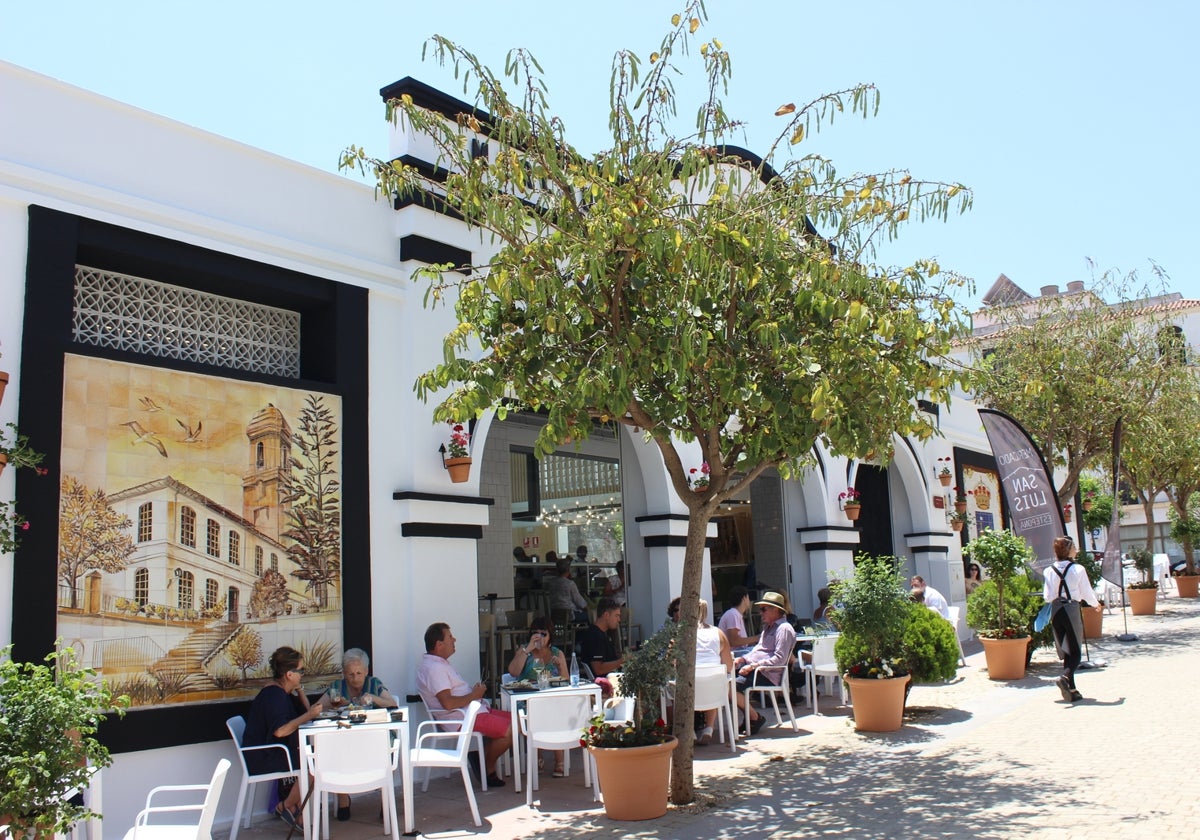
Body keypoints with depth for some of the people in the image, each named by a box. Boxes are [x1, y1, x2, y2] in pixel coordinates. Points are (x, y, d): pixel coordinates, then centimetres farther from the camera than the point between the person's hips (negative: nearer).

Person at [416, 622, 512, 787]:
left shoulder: (440, 663, 18)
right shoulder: (433, 668, -18)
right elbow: (448, 703, -27)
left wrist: (475, 692, 7)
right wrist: (474, 694, -13)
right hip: (462, 718, -11)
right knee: (510, 730, -18)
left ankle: (483, 757, 10)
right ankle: (488, 769, 3)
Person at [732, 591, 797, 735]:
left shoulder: (784, 629, -10)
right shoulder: (768, 627, 23)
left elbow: (779, 659, -20)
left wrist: (753, 666, -22)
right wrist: (743, 659, 8)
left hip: (767, 674, -10)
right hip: (754, 668, 10)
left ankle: (756, 718, -5)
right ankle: (748, 717, 3)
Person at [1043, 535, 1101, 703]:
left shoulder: (1049, 571, -1)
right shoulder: (1078, 569, -9)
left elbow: (1047, 596, -3)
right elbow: (1087, 592, -1)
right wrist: (1096, 604, 20)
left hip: (1055, 611, 4)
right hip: (1072, 609, -4)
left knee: (1065, 650, 14)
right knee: (1075, 651, 4)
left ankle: (1071, 689, 16)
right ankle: (1066, 676, -22)